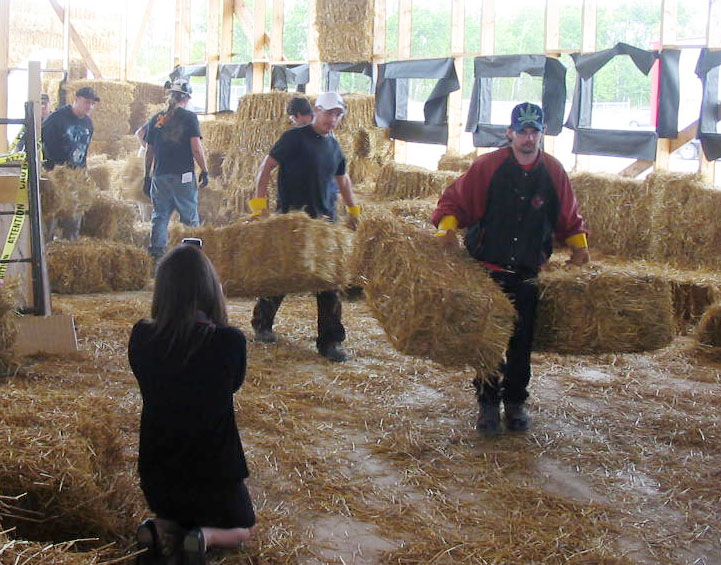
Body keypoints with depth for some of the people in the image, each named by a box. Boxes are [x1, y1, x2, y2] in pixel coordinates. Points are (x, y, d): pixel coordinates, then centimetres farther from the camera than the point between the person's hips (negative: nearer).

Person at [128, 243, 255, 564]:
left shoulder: (141, 337, -13)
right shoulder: (230, 341, -22)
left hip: (156, 471, 3)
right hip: (214, 471, -3)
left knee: (173, 516, 36)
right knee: (241, 529, 26)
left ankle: (161, 531, 3)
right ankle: (205, 537, -5)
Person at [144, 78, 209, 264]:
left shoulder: (156, 119, 8)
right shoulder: (189, 118, -4)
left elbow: (149, 151, 12)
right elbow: (196, 148, -10)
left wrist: (147, 177, 19)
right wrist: (204, 171, 0)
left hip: (160, 176, 3)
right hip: (184, 176, -3)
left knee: (159, 216, 8)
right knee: (190, 218, 5)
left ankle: (156, 253, 3)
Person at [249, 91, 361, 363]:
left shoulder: (334, 146, 13)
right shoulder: (295, 137, -6)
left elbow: (343, 179, 29)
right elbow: (266, 167, -8)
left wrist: (353, 211, 27)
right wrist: (259, 204, -15)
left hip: (324, 220, 5)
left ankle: (330, 341, 3)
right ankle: (262, 323, 28)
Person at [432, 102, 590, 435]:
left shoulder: (553, 172, 3)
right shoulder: (488, 166, -7)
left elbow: (569, 216, 17)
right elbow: (454, 200, -2)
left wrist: (579, 245, 11)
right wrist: (447, 226, -18)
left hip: (528, 273, 2)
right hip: (488, 270, -2)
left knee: (522, 342, 7)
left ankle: (515, 403, 22)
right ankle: (488, 404, 17)